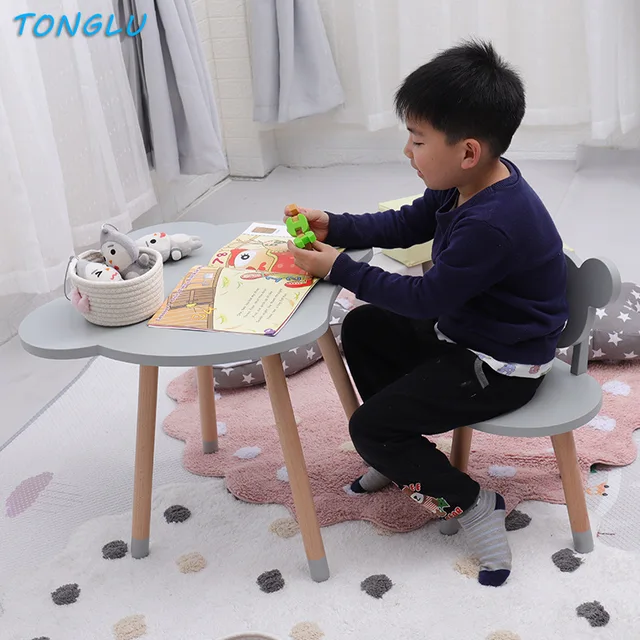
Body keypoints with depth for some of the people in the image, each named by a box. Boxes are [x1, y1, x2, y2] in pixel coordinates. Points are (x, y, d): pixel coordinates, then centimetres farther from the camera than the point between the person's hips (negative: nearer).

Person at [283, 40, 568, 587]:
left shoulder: (492, 225, -34)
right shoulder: (472, 183, -5)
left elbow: (428, 298, -23)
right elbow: (405, 225, 9)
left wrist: (340, 269, -17)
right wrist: (335, 227, -4)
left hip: (500, 368, -10)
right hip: (463, 331, 10)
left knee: (368, 428, -10)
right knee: (362, 329, 17)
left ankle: (470, 502, 5)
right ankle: (402, 454, 27)